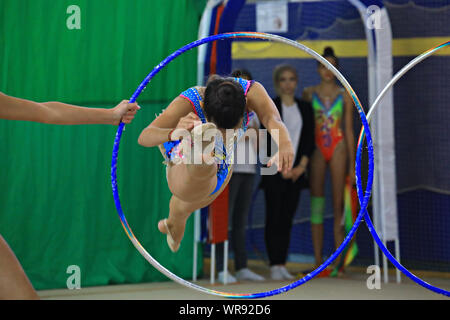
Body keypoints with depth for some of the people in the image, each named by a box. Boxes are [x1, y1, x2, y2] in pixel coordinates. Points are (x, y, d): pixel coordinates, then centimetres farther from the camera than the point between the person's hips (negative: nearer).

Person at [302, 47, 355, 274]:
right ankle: (318, 262, 2)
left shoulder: (344, 96, 8)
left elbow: (349, 130, 7)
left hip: (338, 148, 0)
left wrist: (352, 164, 3)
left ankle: (338, 261, -1)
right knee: (317, 203, -1)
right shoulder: (309, 93, 8)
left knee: (338, 203, -3)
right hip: (316, 148, 0)